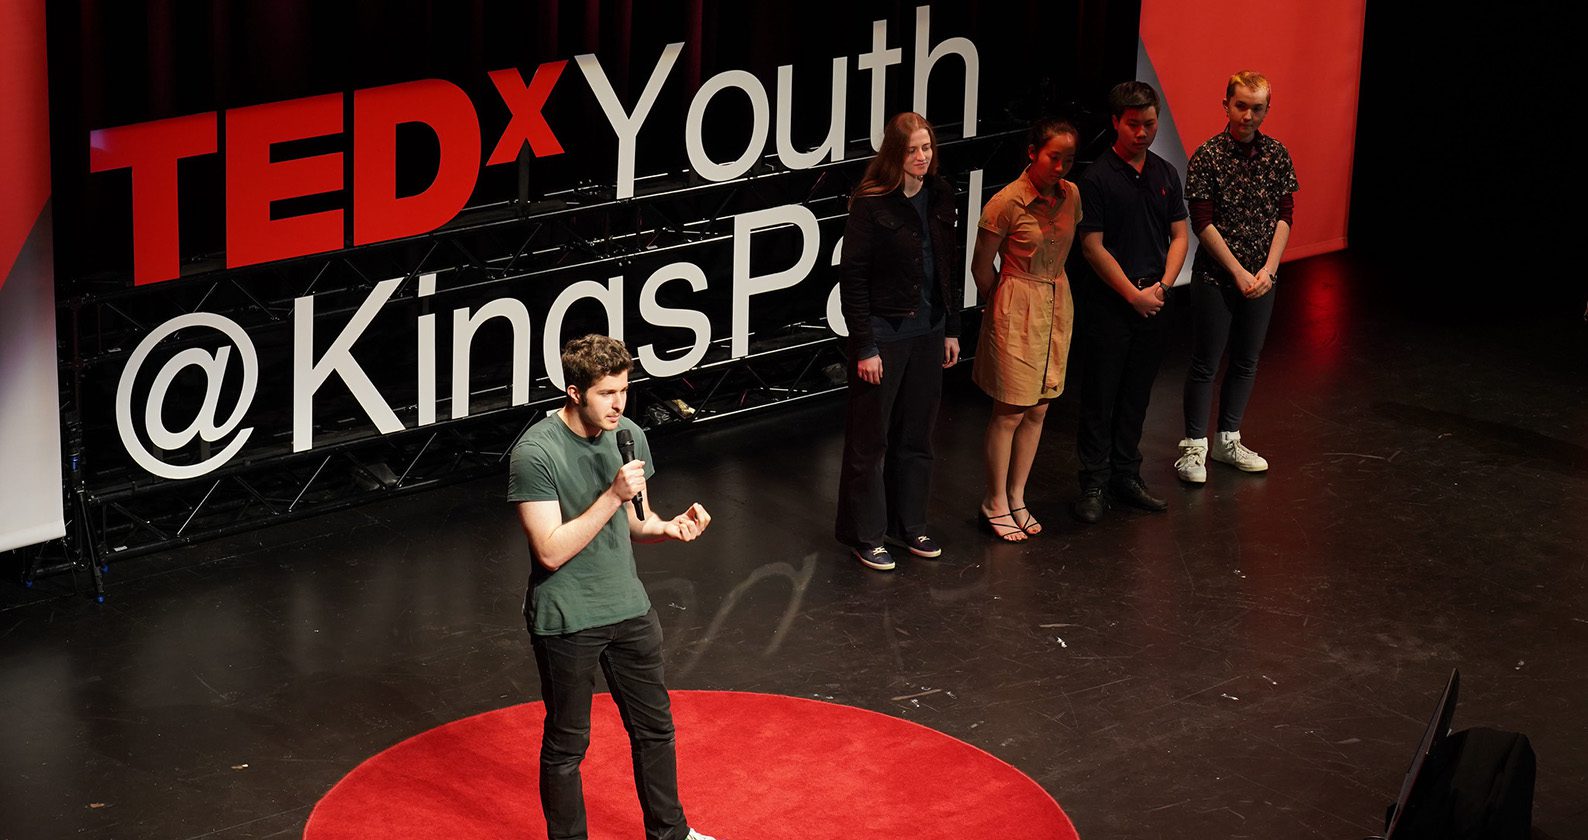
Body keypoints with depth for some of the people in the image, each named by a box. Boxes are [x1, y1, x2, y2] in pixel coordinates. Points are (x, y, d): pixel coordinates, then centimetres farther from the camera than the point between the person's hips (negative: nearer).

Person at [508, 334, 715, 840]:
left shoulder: (628, 436, -1)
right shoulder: (536, 453, -21)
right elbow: (551, 551, -24)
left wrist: (668, 528, -10)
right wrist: (613, 496, -29)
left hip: (629, 608, 7)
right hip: (566, 622, -6)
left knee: (655, 728, 19)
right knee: (566, 745, 9)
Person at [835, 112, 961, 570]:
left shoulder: (939, 196, 2)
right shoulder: (870, 204, -15)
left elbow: (946, 267, 11)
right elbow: (852, 278, -14)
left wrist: (951, 328, 10)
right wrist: (865, 345, -15)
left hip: (928, 331, 6)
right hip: (883, 331, -6)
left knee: (916, 434, 15)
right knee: (870, 438, 4)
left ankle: (908, 524, 28)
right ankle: (865, 535, 14)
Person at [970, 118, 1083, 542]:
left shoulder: (1071, 195, 0)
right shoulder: (1007, 203, -17)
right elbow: (982, 267, -7)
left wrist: (1054, 290, 15)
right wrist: (1004, 306, 6)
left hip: (1057, 305, 6)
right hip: (1016, 308, -6)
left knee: (1038, 409, 11)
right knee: (1010, 411, 0)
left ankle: (1016, 497, 24)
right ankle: (995, 503, 13)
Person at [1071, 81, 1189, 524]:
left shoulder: (1165, 174, 8)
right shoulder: (1096, 178, -10)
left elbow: (1179, 236, 10)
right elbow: (1093, 247, -12)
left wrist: (1163, 285, -6)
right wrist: (1134, 294, -13)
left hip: (1152, 304, 5)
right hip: (1107, 304, -5)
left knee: (1136, 396, 13)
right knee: (1099, 399, 1)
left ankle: (1127, 478, 23)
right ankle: (1094, 485, 8)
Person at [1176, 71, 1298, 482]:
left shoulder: (1277, 155, 1)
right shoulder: (1208, 156, -11)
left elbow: (1285, 216, 2)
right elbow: (1203, 223, -12)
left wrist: (1268, 270, -9)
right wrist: (1238, 272, -15)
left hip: (1261, 276, 4)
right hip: (1215, 275, -4)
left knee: (1246, 361, 13)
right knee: (1205, 363, 1)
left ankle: (1228, 440, 26)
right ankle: (1194, 446, 10)